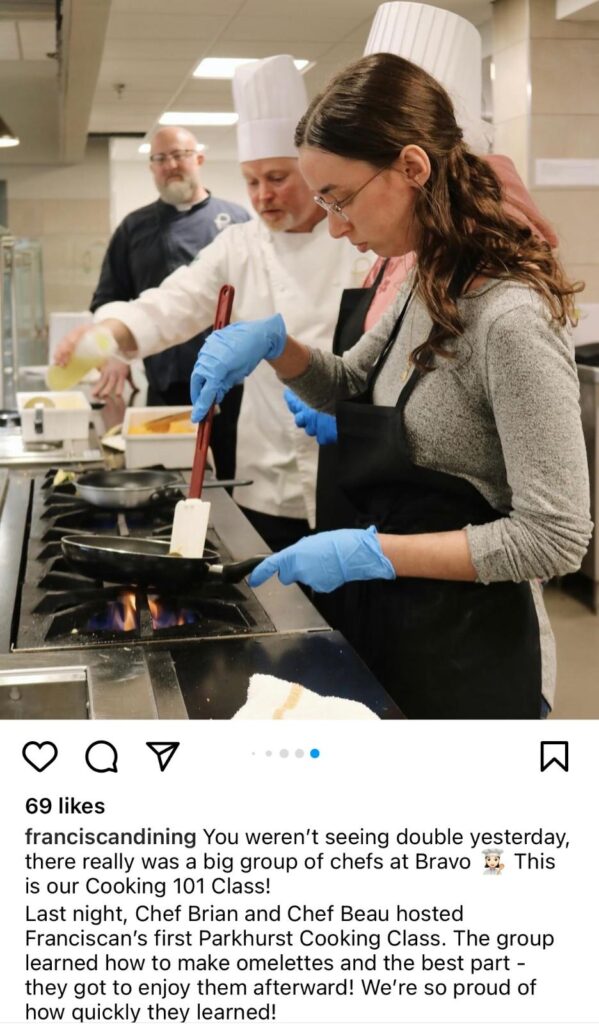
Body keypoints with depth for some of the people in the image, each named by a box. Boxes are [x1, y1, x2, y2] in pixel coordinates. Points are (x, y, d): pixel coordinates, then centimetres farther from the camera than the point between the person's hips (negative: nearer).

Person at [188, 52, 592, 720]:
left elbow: (555, 537, -26)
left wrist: (371, 551, -26)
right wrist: (271, 341, -3)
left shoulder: (511, 317, -25)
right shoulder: (426, 289, 2)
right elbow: (347, 389, 17)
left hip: (468, 658, -8)